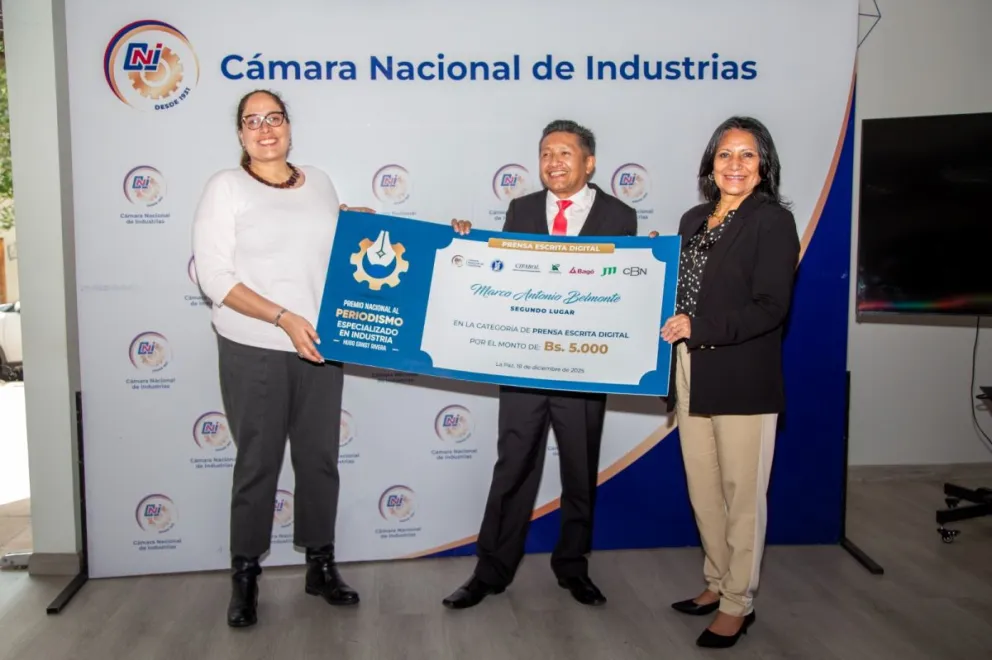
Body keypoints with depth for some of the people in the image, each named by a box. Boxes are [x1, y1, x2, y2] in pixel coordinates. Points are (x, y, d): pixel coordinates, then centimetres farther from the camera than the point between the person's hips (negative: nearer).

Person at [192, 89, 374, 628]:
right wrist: (283, 318, -20)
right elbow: (213, 275, -12)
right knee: (257, 462, 5)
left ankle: (321, 565, 26)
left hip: (320, 347, 4)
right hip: (254, 351, -3)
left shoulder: (318, 182, 9)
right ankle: (245, 576, 21)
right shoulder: (226, 187, -4)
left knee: (320, 458, 10)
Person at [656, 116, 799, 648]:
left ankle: (738, 604, 19)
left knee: (741, 494, 4)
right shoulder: (694, 220, 13)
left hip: (742, 379, -6)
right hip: (691, 374, 6)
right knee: (703, 488, 15)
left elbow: (770, 307, -15)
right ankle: (717, 582, 33)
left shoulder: (773, 220, -7)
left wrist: (698, 329, -19)